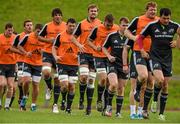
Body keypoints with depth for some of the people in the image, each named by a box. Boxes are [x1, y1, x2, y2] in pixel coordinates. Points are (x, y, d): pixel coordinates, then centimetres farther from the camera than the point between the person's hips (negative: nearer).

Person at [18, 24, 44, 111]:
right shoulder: (28, 37, -7)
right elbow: (19, 46, 1)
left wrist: (42, 51, -13)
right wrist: (26, 52, -15)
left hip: (38, 64, 2)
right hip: (28, 63, -2)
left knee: (35, 84, 3)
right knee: (27, 80, -18)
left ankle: (33, 104, 14)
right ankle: (24, 97, 9)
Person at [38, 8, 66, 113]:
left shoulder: (66, 26, 1)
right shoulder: (47, 26, 0)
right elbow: (39, 36, 7)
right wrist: (48, 40, -9)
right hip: (48, 53, -1)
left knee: (57, 79, 4)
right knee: (46, 72, -25)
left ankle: (55, 104, 12)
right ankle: (49, 88, 10)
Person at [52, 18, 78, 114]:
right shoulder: (60, 36, 0)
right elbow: (54, 47, 6)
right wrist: (55, 56, -12)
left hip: (74, 64, 2)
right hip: (62, 64, -2)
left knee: (72, 87, 2)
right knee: (65, 86, -13)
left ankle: (68, 107, 13)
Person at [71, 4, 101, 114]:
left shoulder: (101, 24, 4)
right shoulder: (82, 24, 0)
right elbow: (74, 37, 6)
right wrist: (79, 45, -11)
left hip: (95, 54, 2)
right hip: (84, 53, -2)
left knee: (91, 80, 5)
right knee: (83, 76, -19)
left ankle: (89, 105, 9)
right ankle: (81, 100, 0)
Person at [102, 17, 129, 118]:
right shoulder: (112, 36, -1)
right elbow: (104, 47, 10)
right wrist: (109, 56, -7)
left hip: (124, 65, 2)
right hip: (113, 64, -2)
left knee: (121, 89, 6)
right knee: (113, 84, -22)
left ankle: (118, 112, 15)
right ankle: (109, 105, -1)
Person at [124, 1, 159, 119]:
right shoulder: (138, 20, 1)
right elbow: (127, 31, 8)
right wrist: (133, 37, -11)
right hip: (139, 52, -3)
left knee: (151, 81, 2)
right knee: (143, 76, -23)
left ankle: (145, 108, 12)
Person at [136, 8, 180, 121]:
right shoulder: (152, 25, -6)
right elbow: (140, 37, 5)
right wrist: (142, 51, -4)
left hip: (167, 59, 3)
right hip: (155, 57, -3)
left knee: (165, 86, 4)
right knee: (160, 80, -26)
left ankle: (162, 113, 13)